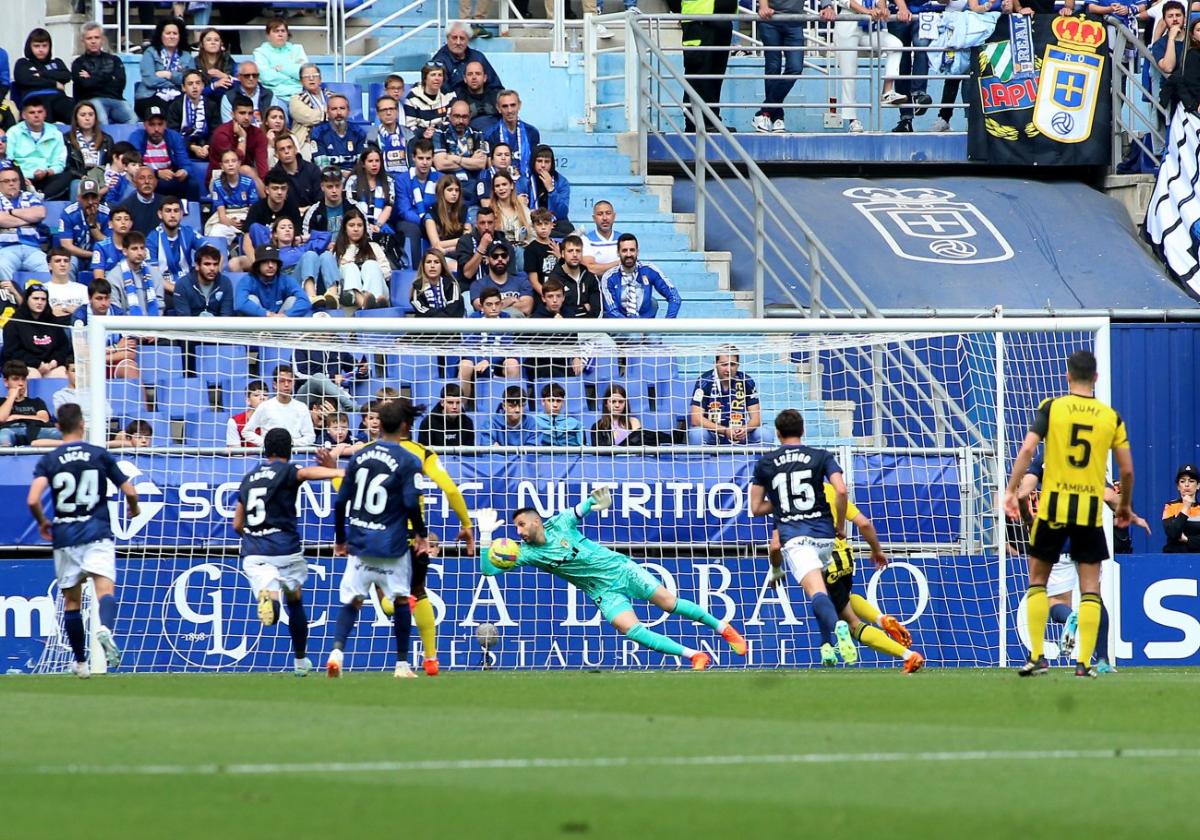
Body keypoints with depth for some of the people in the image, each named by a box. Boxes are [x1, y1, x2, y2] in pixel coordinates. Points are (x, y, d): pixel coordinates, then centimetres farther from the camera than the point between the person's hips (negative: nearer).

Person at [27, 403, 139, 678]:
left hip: (64, 536, 1)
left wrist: (42, 522, 10)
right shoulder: (100, 455, 2)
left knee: (71, 600, 13)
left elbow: (33, 500, -10)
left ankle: (80, 663, 21)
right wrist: (133, 508, 26)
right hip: (97, 532, -1)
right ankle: (105, 629, -46)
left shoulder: (48, 460, 2)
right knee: (105, 588, -14)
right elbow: (129, 491, 3)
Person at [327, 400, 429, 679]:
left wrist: (340, 538, 16)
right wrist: (421, 535, 0)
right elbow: (411, 503, -16)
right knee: (401, 599, 14)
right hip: (392, 545, -3)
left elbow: (341, 501, 6)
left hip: (359, 542, 3)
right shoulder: (408, 461, -8)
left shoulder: (359, 455, 4)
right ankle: (402, 664, 14)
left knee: (352, 600, 7)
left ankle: (337, 650, -17)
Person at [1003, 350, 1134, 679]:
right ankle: (1084, 662, -1)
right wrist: (1124, 505, 21)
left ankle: (1037, 657, 7)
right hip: (1091, 510, 1)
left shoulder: (1052, 407, -1)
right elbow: (1127, 470, 5)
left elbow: (1027, 449, -11)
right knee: (1090, 588, 6)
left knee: (1038, 580, 13)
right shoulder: (1110, 417, 3)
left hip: (1053, 507, -1)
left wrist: (1011, 490, -7)